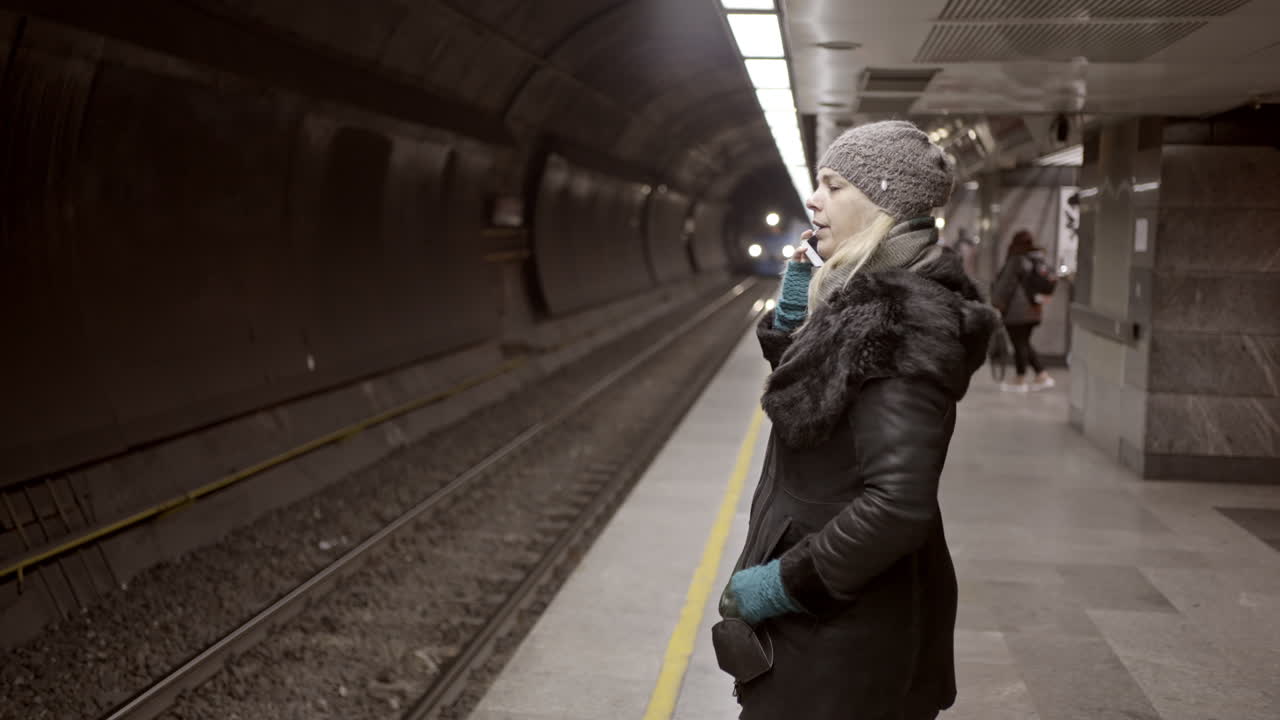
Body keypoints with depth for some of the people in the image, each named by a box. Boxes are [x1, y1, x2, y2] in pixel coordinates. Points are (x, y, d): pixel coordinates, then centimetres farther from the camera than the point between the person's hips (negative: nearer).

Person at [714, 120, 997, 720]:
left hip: (843, 628, -9)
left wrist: (786, 582, -23)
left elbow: (899, 502, -30)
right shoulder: (867, 300, 7)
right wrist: (792, 317, 4)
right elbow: (810, 406, 19)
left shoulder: (898, 321, -24)